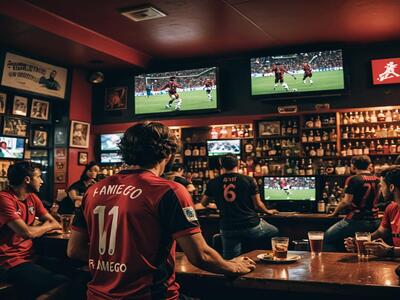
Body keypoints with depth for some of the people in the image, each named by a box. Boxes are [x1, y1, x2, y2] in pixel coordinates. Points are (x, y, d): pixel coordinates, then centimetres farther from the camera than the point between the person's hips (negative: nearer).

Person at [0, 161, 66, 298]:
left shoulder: (32, 197, 11)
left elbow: (56, 225, 12)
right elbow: (27, 232, -22)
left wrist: (40, 227, -9)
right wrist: (48, 226, -1)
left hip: (30, 256, 8)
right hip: (12, 263, -8)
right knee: (61, 284, -25)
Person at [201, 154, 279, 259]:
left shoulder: (213, 183, 2)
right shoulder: (248, 180, -4)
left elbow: (204, 203, 15)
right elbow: (258, 204, -1)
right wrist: (268, 211, 21)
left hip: (228, 230, 2)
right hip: (251, 226, -2)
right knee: (276, 233, 23)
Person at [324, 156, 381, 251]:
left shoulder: (353, 179, -12)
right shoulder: (377, 180, 8)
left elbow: (347, 201, -14)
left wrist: (334, 213, -1)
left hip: (357, 220, -7)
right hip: (374, 221, 7)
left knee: (326, 238, 5)